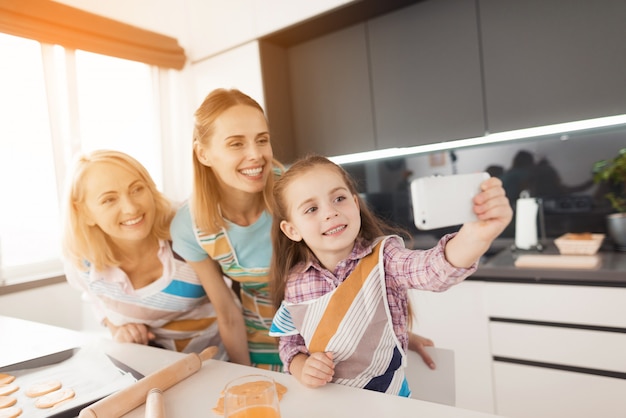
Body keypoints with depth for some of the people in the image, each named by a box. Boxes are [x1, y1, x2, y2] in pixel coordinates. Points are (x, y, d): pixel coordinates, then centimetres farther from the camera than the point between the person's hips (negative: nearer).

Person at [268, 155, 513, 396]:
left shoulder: (383, 258, -13)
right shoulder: (293, 283, -6)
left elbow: (435, 270, -32)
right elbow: (290, 342, 7)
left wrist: (475, 236, -50)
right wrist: (301, 369, -13)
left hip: (387, 401, -1)